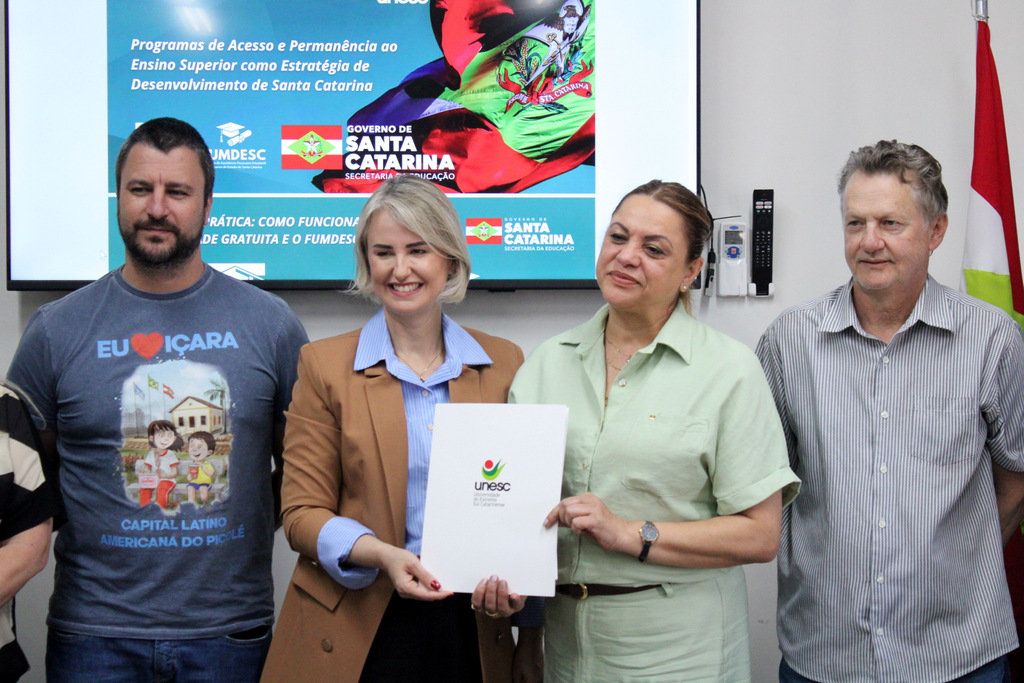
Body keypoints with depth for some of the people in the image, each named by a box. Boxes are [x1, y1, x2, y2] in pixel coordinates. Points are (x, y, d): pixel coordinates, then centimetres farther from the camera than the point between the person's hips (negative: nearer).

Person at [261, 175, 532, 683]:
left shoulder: (503, 363, 5)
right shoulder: (323, 365, 0)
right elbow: (302, 513, -2)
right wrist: (381, 555, -19)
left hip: (471, 627, 2)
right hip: (352, 634, -1)